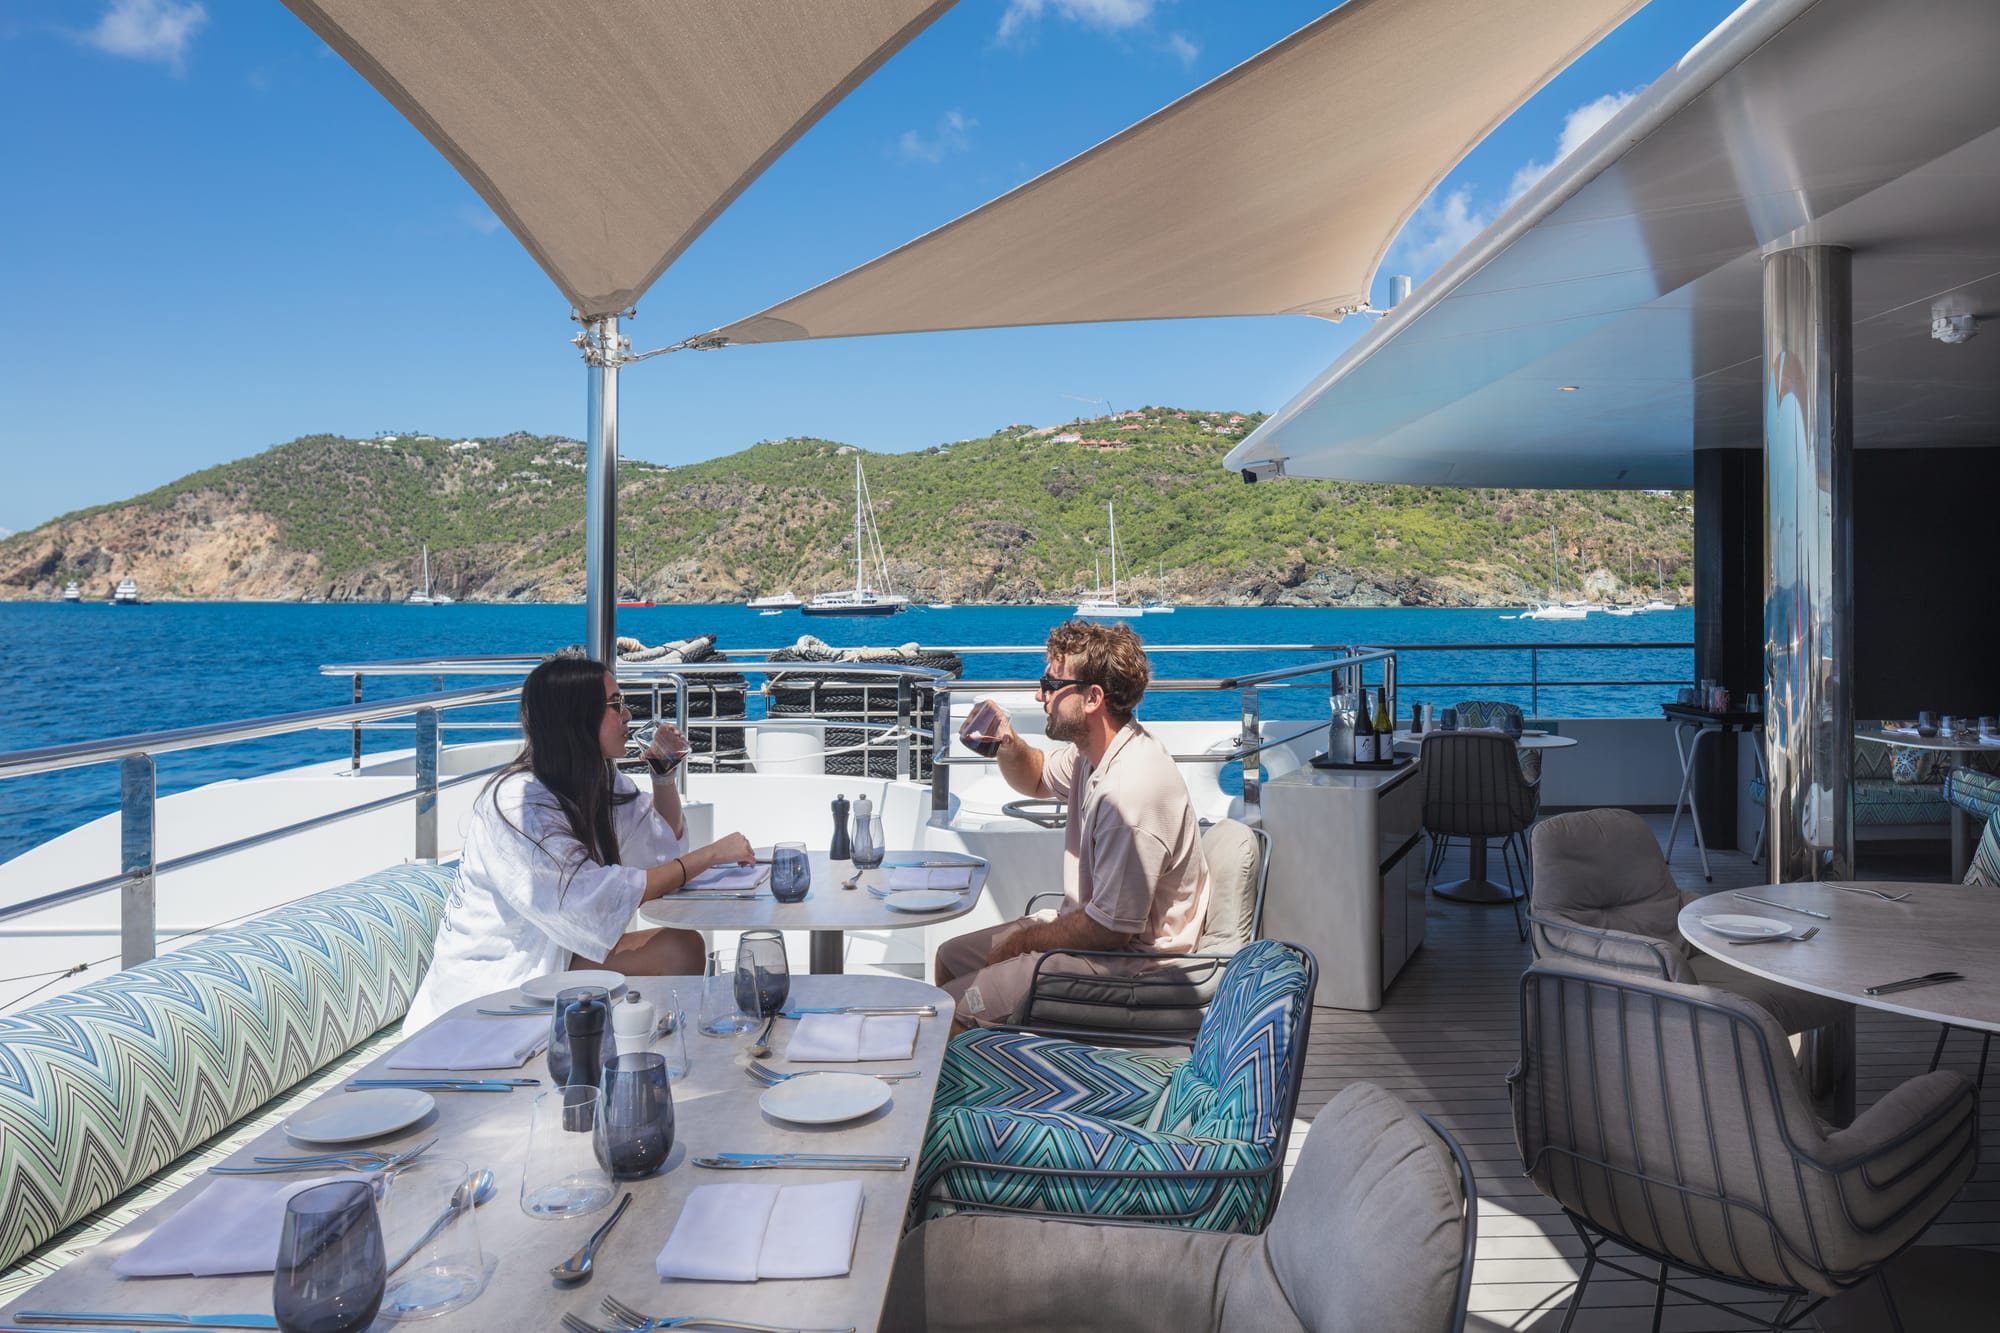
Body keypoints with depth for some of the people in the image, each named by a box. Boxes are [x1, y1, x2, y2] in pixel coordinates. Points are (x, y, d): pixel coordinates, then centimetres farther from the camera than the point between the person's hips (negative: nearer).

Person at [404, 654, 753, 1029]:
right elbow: (597, 898, -28)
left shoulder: (601, 780, 2)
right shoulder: (519, 801, -23)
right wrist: (709, 855, -26)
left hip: (553, 955, 8)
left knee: (682, 948, -14)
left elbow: (665, 846, 15)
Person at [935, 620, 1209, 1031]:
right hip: (1095, 925, 10)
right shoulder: (1095, 751, 1)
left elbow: (1110, 928, -26)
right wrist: (1009, 746, 0)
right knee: (951, 957, 18)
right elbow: (1037, 780, 24)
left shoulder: (1132, 789, -30)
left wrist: (1023, 940, -10)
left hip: (1129, 958, -10)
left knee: (952, 1009, -16)